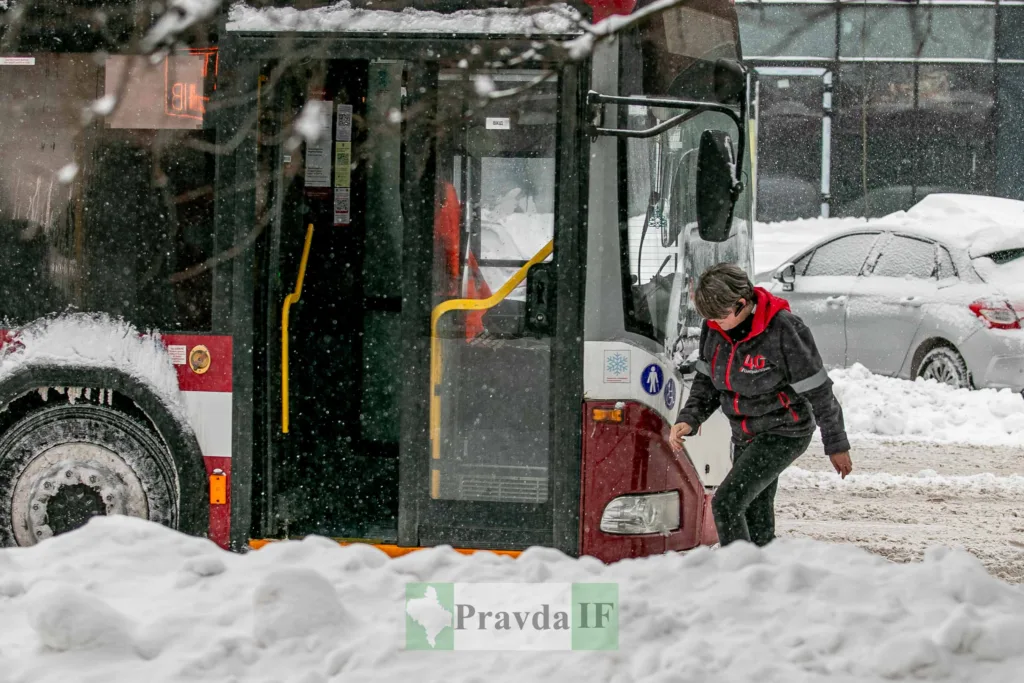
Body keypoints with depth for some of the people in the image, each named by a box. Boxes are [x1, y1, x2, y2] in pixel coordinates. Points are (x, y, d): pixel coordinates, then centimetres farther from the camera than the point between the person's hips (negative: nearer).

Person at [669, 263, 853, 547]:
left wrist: (837, 446, -7)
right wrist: (688, 419, -7)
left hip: (784, 434, -7)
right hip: (745, 436, 7)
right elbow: (707, 380, 10)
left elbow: (818, 392, -15)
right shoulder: (714, 328, -5)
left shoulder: (784, 330, -24)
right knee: (756, 526, 11)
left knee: (726, 503, -20)